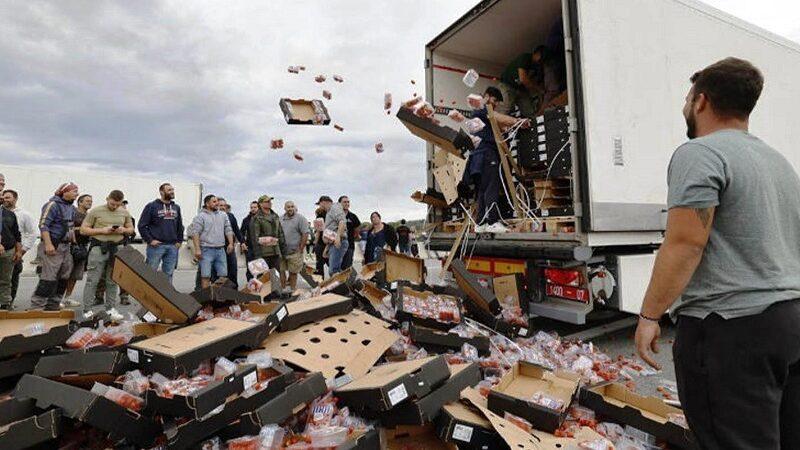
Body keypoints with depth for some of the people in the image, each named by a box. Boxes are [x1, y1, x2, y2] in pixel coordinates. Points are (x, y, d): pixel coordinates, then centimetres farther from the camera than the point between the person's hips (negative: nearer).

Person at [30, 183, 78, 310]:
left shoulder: (71, 208, 17)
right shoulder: (53, 205, -10)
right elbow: (43, 225, -16)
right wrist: (48, 244, -23)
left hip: (66, 246, 9)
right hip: (53, 246, -9)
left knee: (63, 277, 10)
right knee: (49, 277, -11)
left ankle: (52, 305, 19)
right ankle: (36, 306, -3)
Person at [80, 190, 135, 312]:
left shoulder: (125, 213, 9)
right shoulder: (96, 211, -1)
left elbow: (131, 229, 18)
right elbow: (83, 230, 0)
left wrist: (124, 230, -5)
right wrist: (102, 230, -14)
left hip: (117, 249, 3)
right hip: (98, 248, -3)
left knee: (112, 281, 9)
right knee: (92, 280, -2)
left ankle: (110, 310, 17)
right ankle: (86, 310, 6)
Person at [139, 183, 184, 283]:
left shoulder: (176, 207, 14)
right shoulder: (151, 206, -1)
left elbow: (180, 226, 20)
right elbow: (142, 225, -3)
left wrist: (179, 241, 11)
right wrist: (150, 240, -10)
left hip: (173, 247, 5)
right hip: (156, 245, -4)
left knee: (169, 274, 10)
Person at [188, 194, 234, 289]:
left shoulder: (223, 215, 15)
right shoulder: (200, 216, -3)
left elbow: (228, 230, 17)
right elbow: (195, 233, -9)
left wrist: (230, 243, 6)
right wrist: (197, 249, -16)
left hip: (221, 250, 5)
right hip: (206, 250, -5)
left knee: (223, 275, 7)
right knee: (205, 276, -5)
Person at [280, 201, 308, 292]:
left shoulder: (300, 218, -7)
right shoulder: (281, 219, 11)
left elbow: (305, 234, -11)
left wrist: (300, 249, -11)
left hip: (294, 252, -5)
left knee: (293, 272, 5)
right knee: (281, 270, 6)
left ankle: (292, 290, 16)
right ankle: (282, 289, 18)